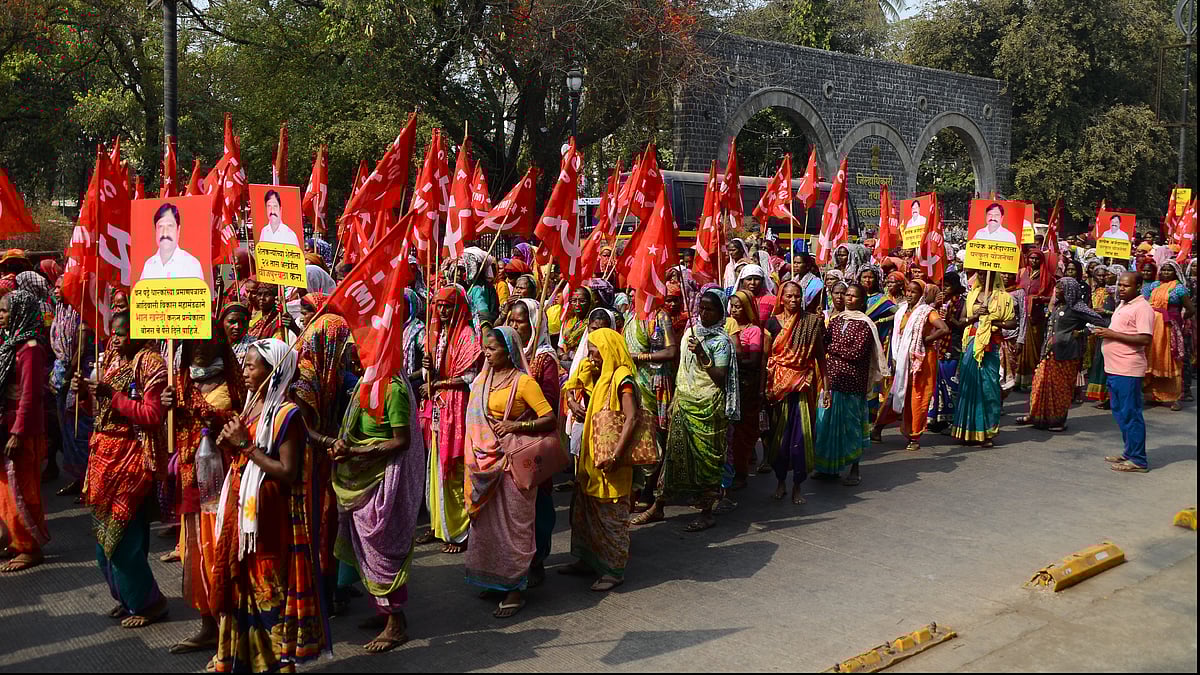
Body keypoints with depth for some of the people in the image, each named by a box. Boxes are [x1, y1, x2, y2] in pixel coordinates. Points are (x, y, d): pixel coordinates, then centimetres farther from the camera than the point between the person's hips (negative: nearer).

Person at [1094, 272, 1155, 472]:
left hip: (1128, 370, -10)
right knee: (1120, 413, 16)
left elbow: (1145, 339, -22)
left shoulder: (1142, 308, -13)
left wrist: (1113, 334, -21)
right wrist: (1104, 332, 9)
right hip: (1115, 368, 10)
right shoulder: (1122, 305, 17)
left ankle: (1138, 460, 1)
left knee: (1130, 414, -5)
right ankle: (1129, 453, 27)